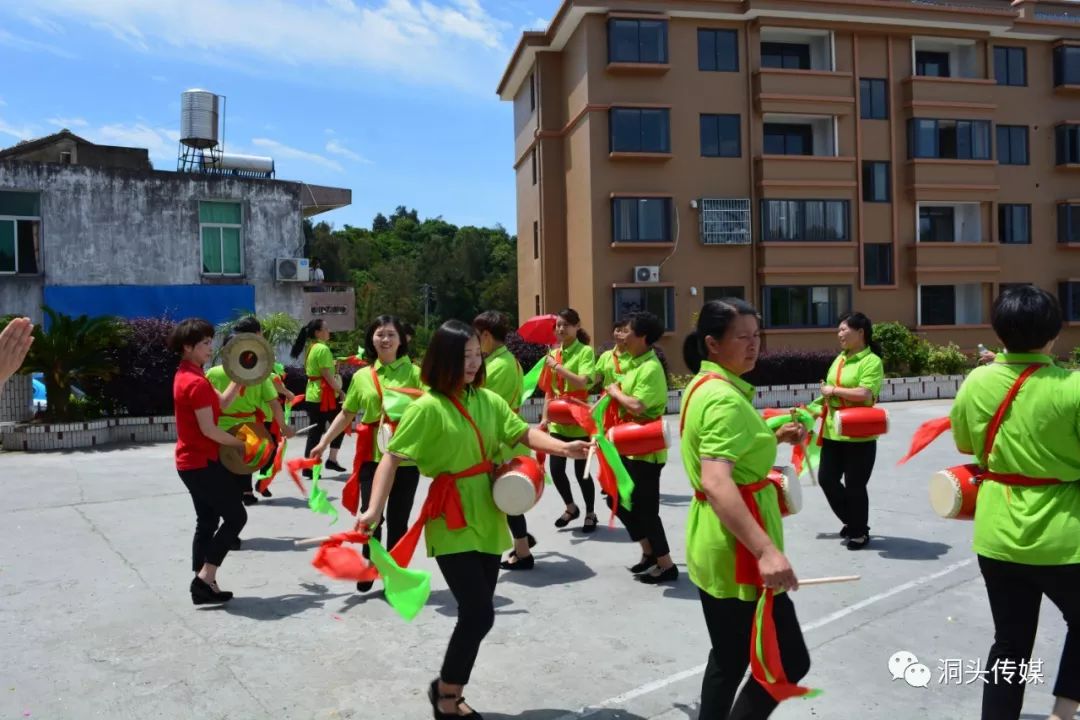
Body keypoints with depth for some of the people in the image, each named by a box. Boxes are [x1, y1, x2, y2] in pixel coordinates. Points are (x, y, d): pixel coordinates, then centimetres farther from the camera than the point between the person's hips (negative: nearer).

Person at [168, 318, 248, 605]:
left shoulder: (186, 376, 12)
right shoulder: (197, 382, -20)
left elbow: (222, 402, 12)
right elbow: (209, 430, -22)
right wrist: (240, 443, -11)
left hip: (191, 462, 10)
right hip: (202, 462, -10)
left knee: (207, 522, 14)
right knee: (236, 516, -2)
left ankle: (202, 586, 17)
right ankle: (205, 578, -1)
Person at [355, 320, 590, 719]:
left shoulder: (489, 400, 4)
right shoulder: (427, 408, -13)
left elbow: (524, 433, 1)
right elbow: (392, 458, -16)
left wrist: (563, 447, -15)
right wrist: (374, 508, -26)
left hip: (487, 518, 6)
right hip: (452, 523, -6)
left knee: (476, 614, 13)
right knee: (479, 614, -8)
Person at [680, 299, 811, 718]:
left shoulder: (703, 386, 10)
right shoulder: (724, 398, -21)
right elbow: (716, 482, -33)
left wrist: (773, 438, 15)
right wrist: (766, 551, -39)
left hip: (716, 547, 10)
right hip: (737, 551, -10)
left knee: (730, 657, 19)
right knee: (789, 661, 3)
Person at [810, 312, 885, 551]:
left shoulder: (872, 361, -12)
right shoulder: (839, 359, 11)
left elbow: (864, 394, -25)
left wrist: (833, 390, -16)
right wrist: (816, 408, 12)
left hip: (859, 434, -8)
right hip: (833, 430, 8)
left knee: (855, 485, 4)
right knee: (826, 479, 11)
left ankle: (860, 533, 24)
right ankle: (852, 522, 32)